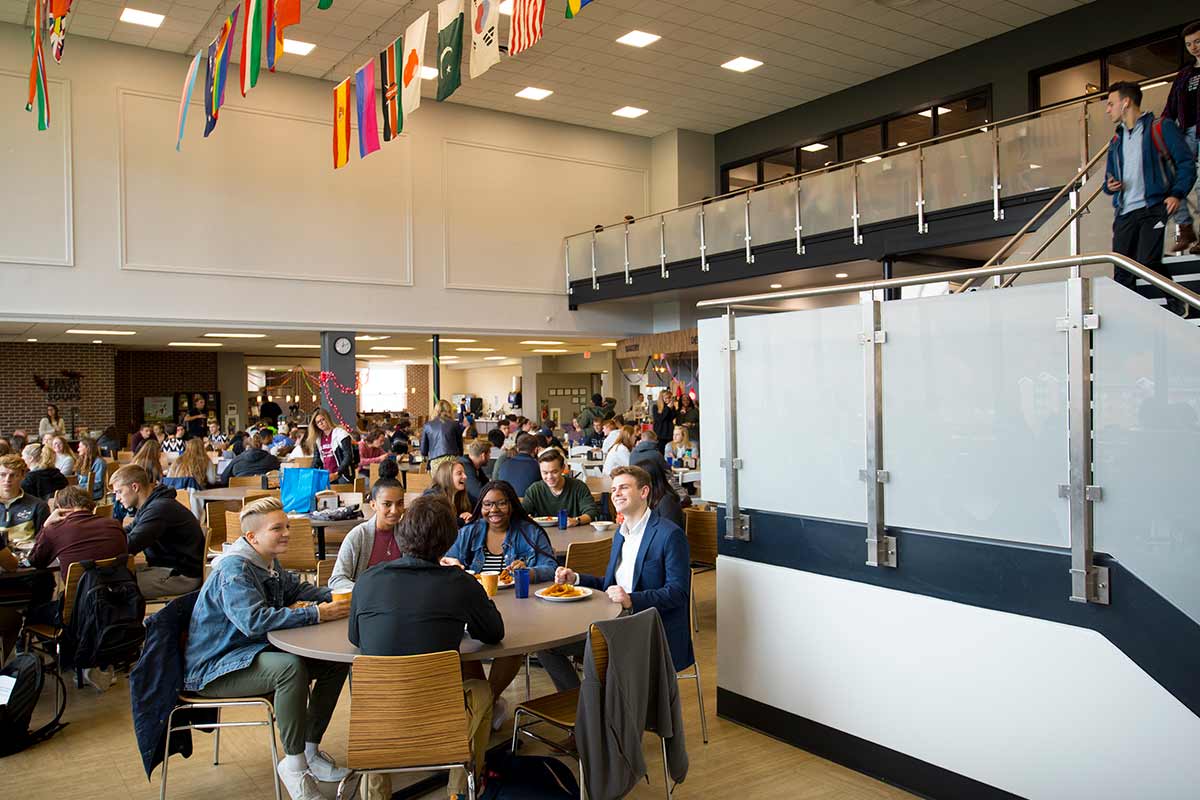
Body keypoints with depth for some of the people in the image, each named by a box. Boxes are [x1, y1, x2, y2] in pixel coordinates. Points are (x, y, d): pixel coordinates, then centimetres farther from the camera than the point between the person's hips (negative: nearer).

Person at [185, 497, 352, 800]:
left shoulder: (268, 562, 6)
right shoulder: (233, 569, -23)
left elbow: (296, 588, 21)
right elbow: (254, 620, -36)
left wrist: (335, 596, 2)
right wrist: (316, 614, -33)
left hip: (254, 652, 10)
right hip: (212, 669, -10)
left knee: (337, 660, -2)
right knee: (291, 668, -35)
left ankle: (311, 748, 9)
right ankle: (294, 763, -18)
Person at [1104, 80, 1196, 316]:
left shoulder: (1160, 128, 2)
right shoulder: (1116, 141, 21)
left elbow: (1186, 163, -2)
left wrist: (1177, 194, -16)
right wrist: (1109, 185, 4)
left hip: (1152, 208, -6)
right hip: (1124, 213, 6)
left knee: (1147, 263, -17)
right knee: (1122, 273, 1)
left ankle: (1177, 301, 4)